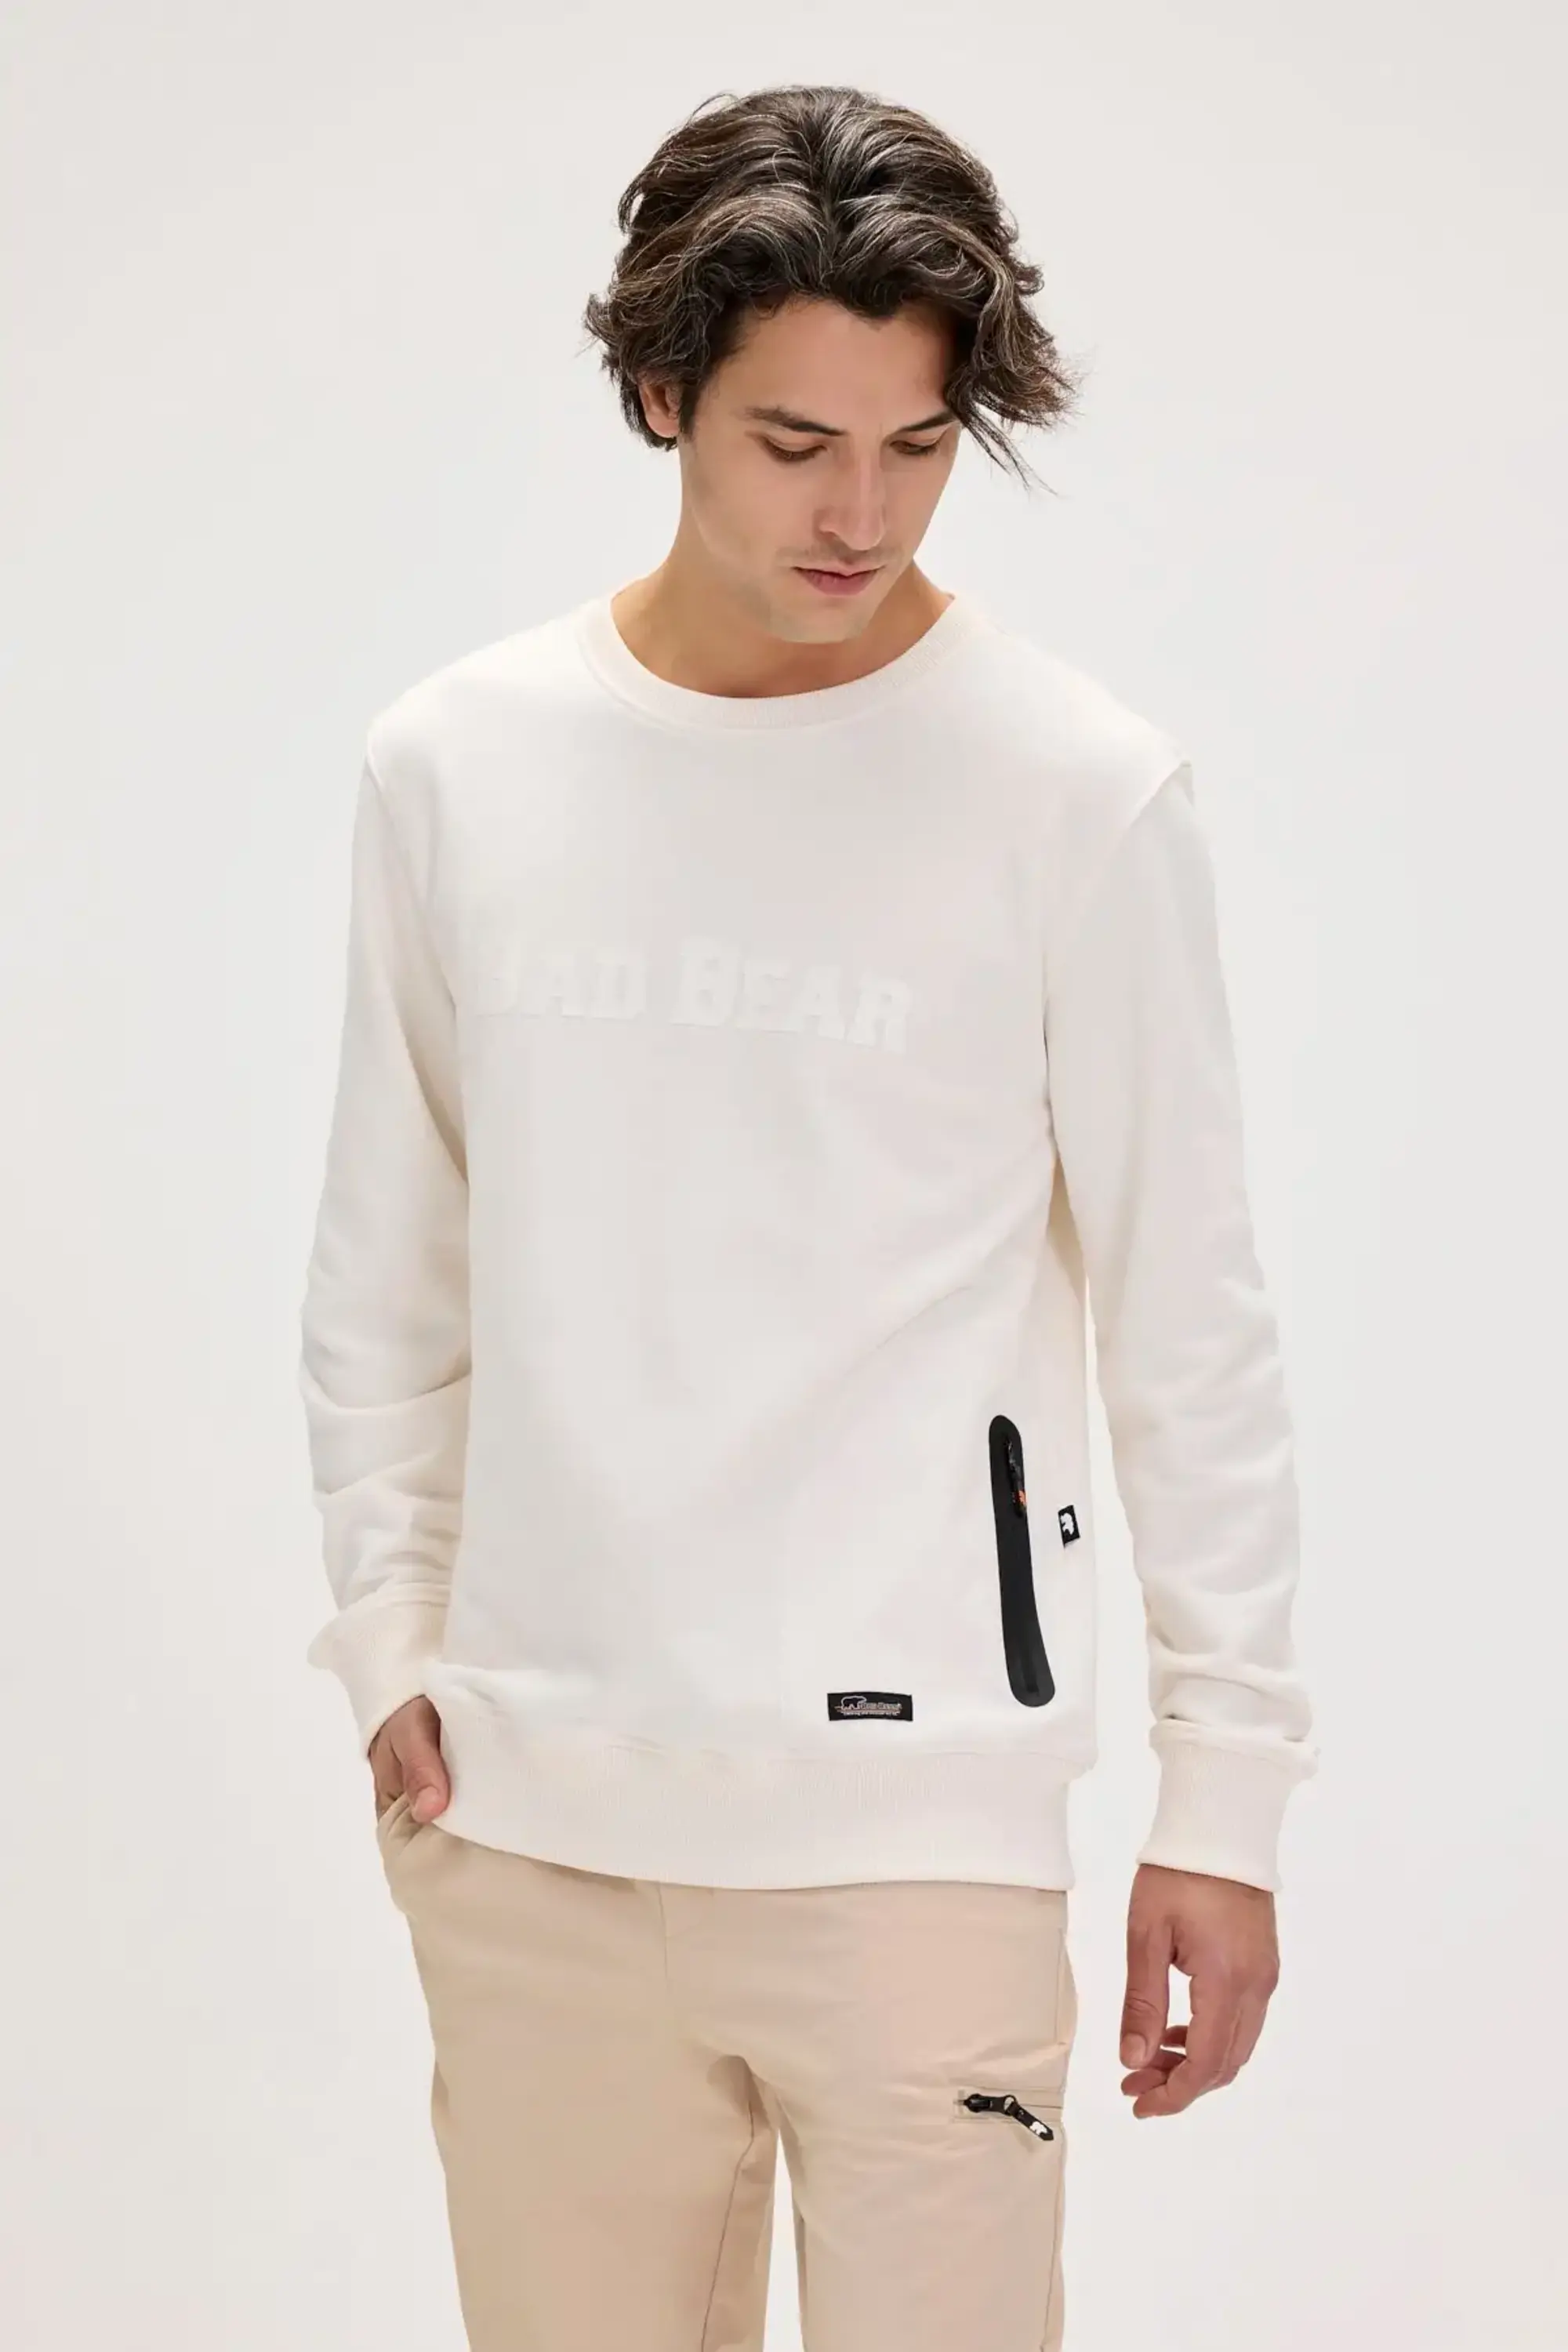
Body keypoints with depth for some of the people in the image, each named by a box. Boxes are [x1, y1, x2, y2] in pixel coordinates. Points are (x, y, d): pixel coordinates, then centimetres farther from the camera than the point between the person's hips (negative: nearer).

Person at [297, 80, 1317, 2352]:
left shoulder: (1081, 788, -5)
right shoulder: (453, 763, 4)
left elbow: (1188, 1332, -2)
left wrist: (1226, 1797, -2)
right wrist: (390, 1643, 6)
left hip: (913, 1814, -3)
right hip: (527, 1822, 3)